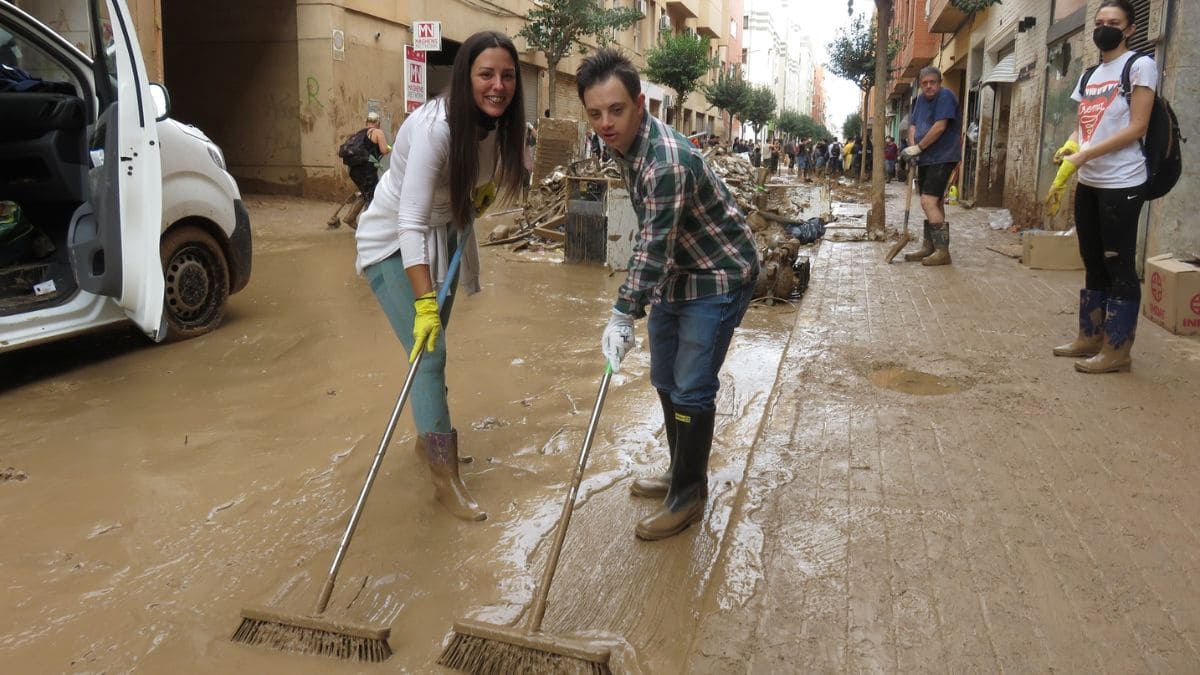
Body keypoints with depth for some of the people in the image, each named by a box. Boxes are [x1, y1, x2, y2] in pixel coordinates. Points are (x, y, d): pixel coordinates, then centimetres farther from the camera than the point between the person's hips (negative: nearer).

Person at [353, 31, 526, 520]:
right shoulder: (434, 128, -32)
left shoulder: (499, 123, -10)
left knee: (432, 347, 17)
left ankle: (428, 437, 38)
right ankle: (445, 479, -2)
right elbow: (411, 223, -36)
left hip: (442, 234, 7)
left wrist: (484, 190, -5)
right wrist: (424, 304, -41)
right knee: (428, 354, -11)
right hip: (393, 242, -7)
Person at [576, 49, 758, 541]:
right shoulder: (625, 144, 0)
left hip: (719, 275, -9)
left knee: (691, 390, -7)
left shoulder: (667, 161, -30)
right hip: (676, 273, 10)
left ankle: (689, 496, 8)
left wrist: (624, 316, -36)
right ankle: (682, 474, 31)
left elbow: (655, 246, -33)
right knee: (665, 381, 15)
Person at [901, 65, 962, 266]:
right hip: (925, 159, 9)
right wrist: (912, 146, -6)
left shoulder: (945, 96, -11)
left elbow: (940, 127, -19)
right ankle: (928, 247, 22)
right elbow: (913, 126, 13)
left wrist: (918, 148, -14)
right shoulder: (920, 99, 14)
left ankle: (943, 251, -15)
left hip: (942, 157, -9)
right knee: (935, 204, 15)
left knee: (928, 202, -17)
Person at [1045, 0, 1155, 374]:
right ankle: (1090, 337, 22)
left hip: (1122, 184, -8)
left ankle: (1117, 349, 0)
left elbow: (1137, 127, -14)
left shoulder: (1140, 65, -5)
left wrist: (1083, 155, -20)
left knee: (1119, 266, -4)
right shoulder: (1089, 76, 16)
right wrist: (1068, 148, -5)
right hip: (1088, 183, 8)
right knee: (1093, 263, 13)